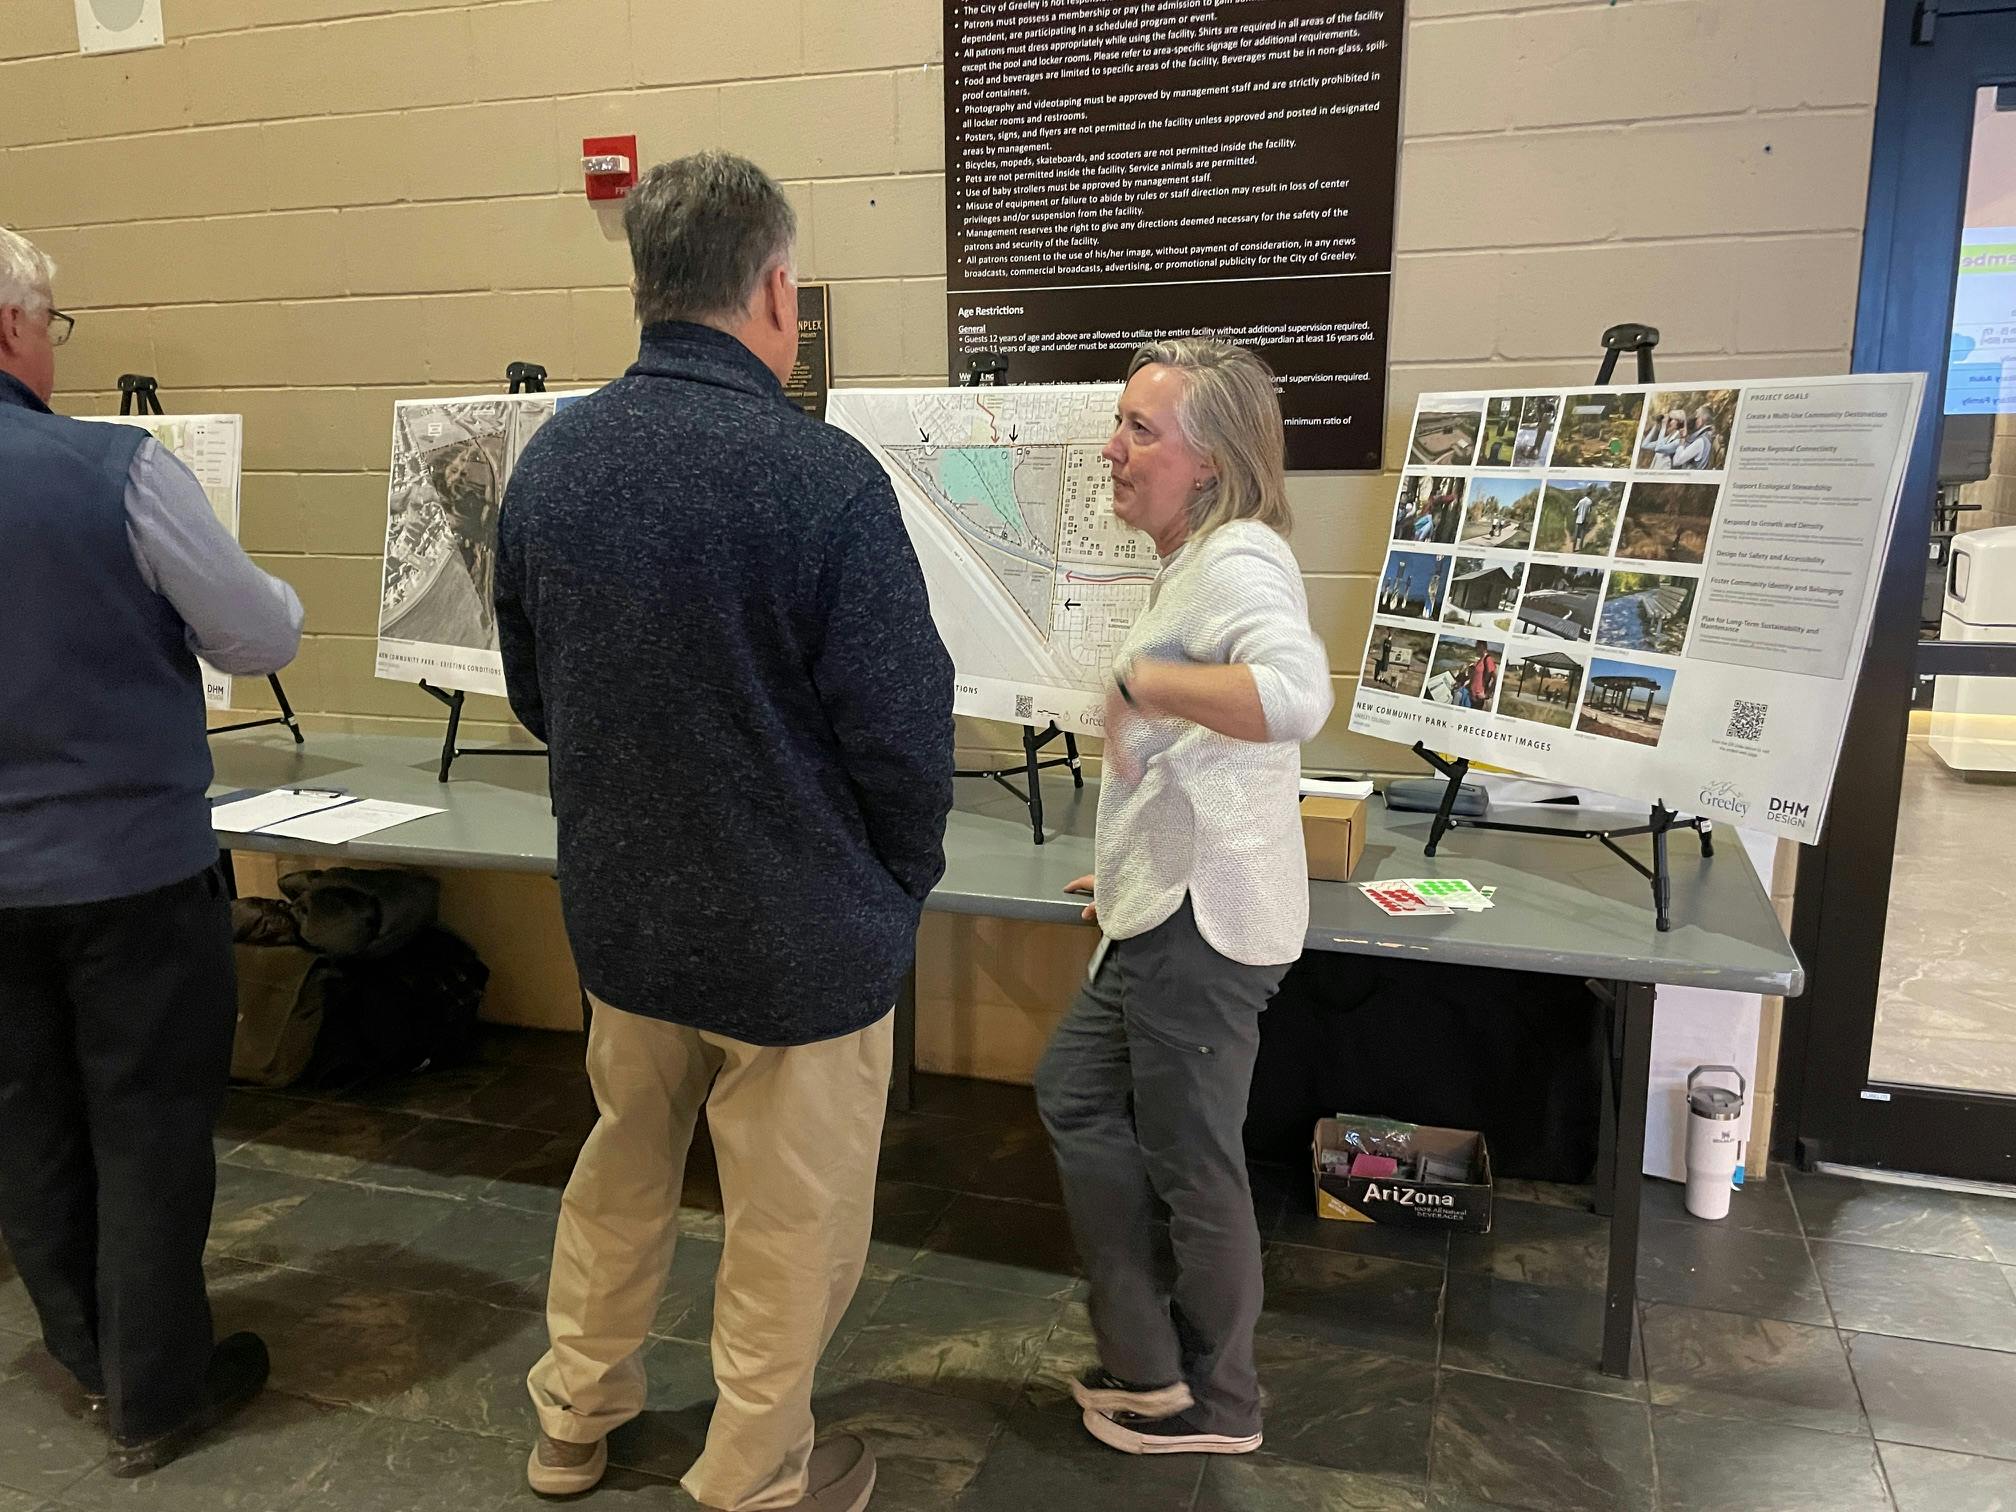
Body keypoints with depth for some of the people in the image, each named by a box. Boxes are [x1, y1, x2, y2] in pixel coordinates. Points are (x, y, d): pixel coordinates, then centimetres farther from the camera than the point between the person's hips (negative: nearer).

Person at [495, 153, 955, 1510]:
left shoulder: (552, 460, -4)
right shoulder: (824, 479, -23)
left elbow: (533, 689, 6)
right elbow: (902, 724, -20)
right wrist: (901, 879, -1)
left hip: (618, 905, 6)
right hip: (800, 928, -6)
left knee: (622, 1170, 27)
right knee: (791, 1222, 16)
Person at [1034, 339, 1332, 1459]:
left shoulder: (1237, 559, -16)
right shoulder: (1195, 560, 17)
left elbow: (1295, 695, -38)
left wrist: (1143, 680, -26)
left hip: (1203, 919, -11)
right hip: (1164, 910, 11)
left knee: (1191, 1165, 4)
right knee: (1075, 1094, 18)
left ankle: (1217, 1406, 28)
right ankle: (1146, 1363, 31)